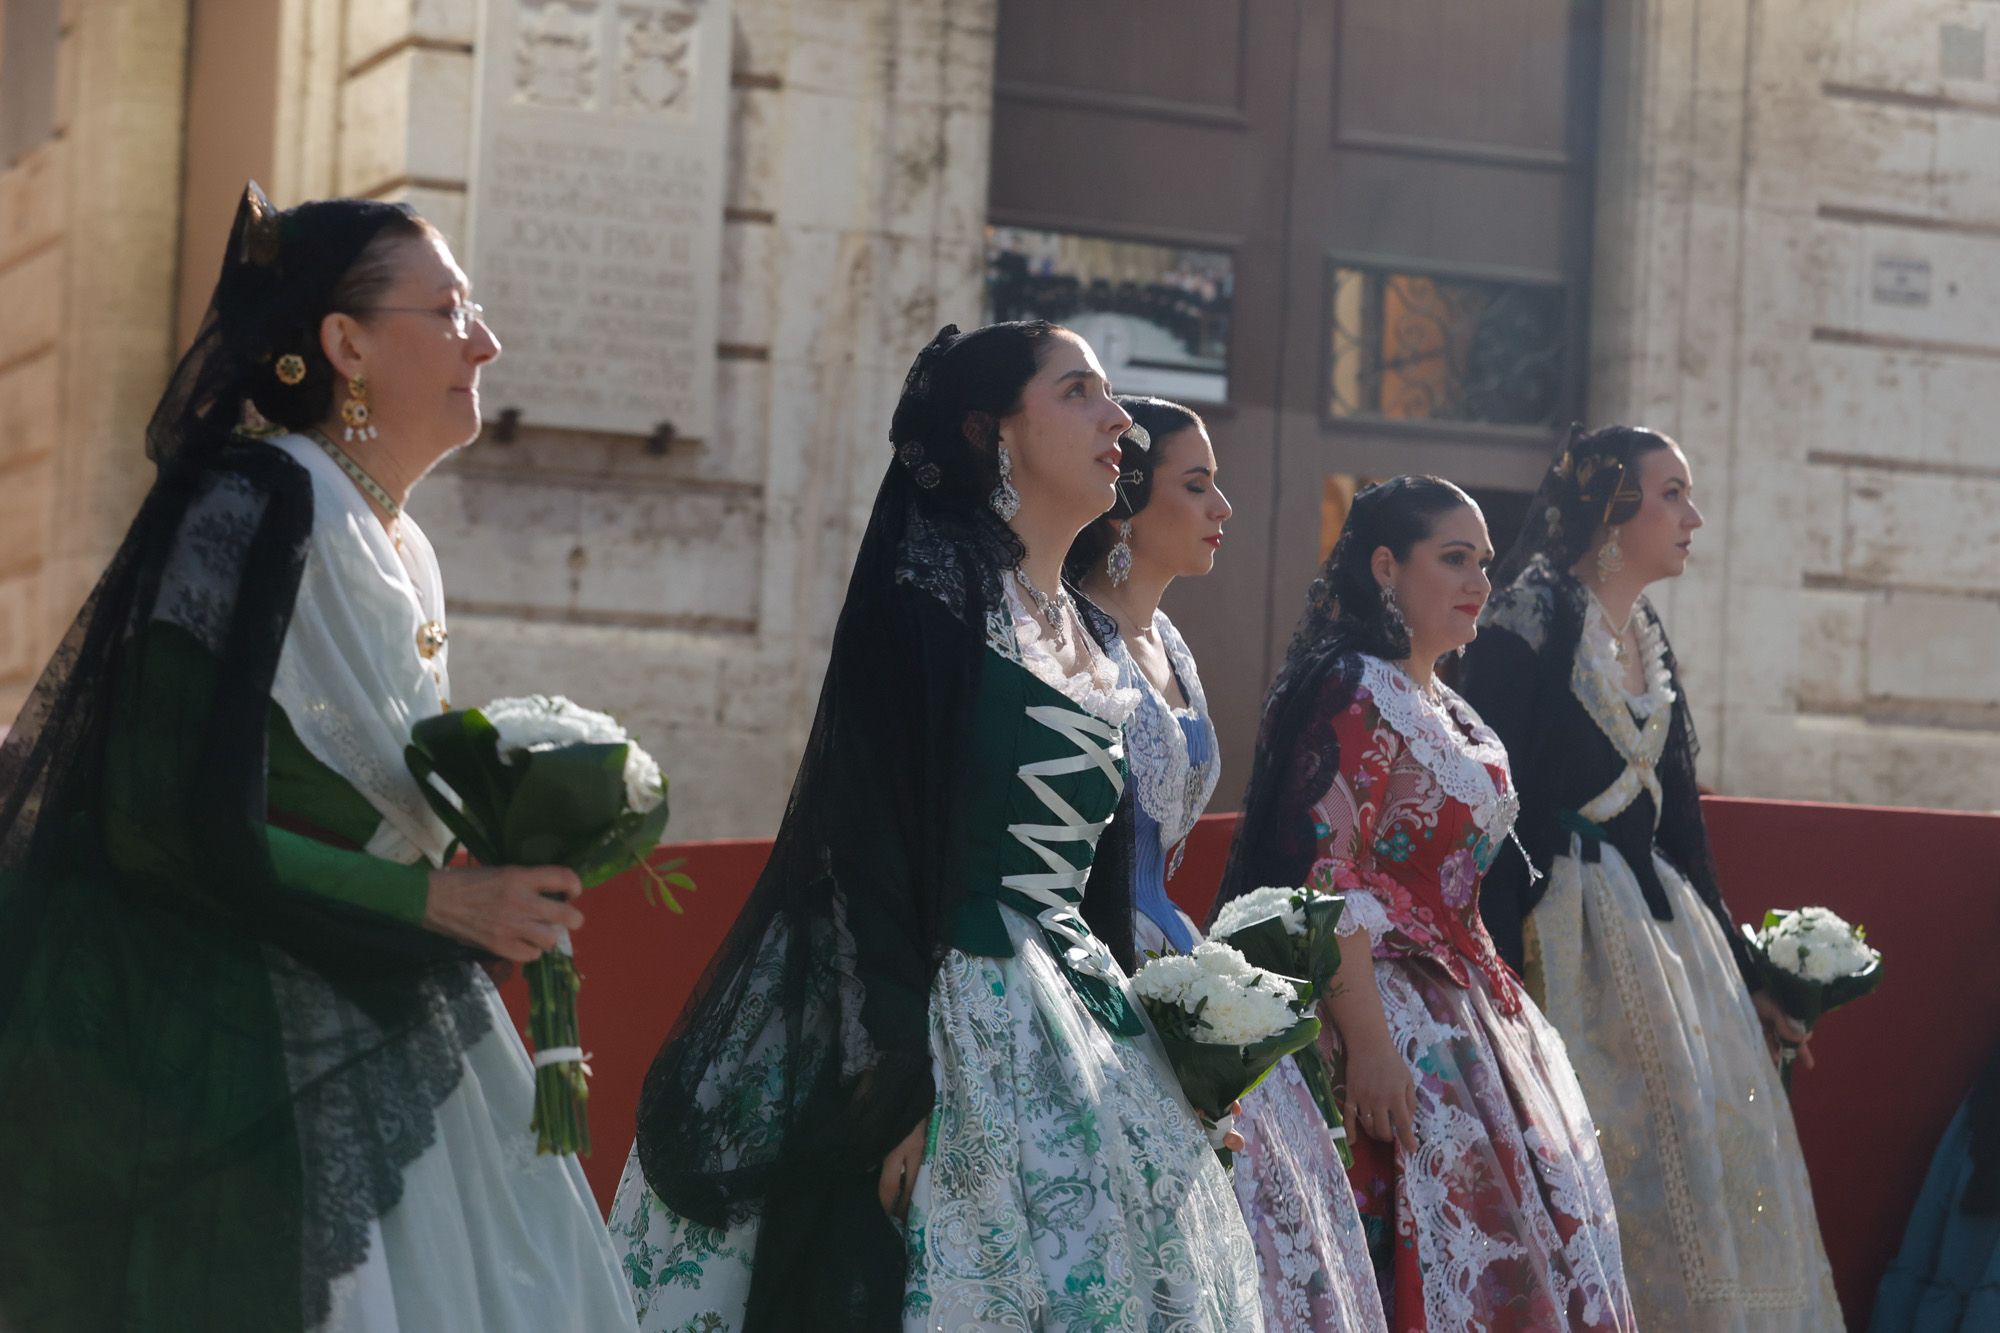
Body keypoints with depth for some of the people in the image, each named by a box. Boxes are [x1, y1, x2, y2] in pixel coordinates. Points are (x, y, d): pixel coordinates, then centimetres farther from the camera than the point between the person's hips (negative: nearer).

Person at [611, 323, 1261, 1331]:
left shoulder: (1091, 638, 15)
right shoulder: (929, 595, -10)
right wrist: (904, 1085, -22)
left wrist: (1129, 1037, 15)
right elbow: (877, 843, -17)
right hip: (952, 1020, -8)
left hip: (1080, 1021, 8)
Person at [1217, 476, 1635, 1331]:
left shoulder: (1444, 708, 18)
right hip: (1394, 1012, -10)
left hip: (1463, 1005, 10)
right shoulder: (1353, 691, -11)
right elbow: (1325, 877, -19)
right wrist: (1367, 1042, -25)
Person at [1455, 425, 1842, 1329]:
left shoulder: (1649, 641, 17)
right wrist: (1507, 966, -23)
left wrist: (1743, 975, 20)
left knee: (1716, 1144, 5)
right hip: (1569, 924, -8)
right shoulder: (1532, 623, -8)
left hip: (1662, 919, 8)